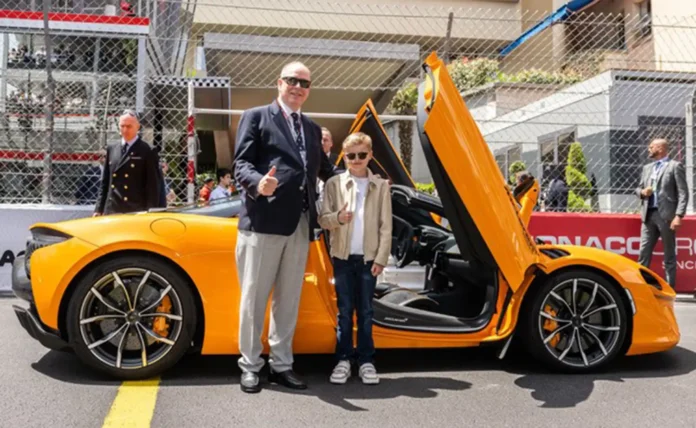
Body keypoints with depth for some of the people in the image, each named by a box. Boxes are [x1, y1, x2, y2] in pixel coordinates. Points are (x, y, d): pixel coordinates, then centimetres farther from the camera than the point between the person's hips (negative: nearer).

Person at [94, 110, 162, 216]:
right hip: (111, 211, 5)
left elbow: (153, 186, -5)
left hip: (136, 212, -4)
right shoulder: (111, 149, 14)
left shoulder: (147, 152, -2)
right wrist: (99, 209, 10)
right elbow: (105, 182, 16)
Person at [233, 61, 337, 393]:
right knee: (254, 297, 2)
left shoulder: (312, 129, 22)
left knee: (289, 299, 12)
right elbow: (241, 164, -6)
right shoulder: (256, 117, 4)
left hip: (300, 224, 6)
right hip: (263, 221, -6)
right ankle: (250, 366, 14)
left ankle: (281, 365, 23)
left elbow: (324, 169, 25)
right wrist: (259, 183, -26)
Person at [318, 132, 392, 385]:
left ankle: (366, 360, 15)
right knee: (345, 310, 6)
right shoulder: (334, 184, 2)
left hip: (369, 257, 0)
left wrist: (381, 258, -4)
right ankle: (343, 360, 14)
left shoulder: (381, 186, 2)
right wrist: (337, 218, -21)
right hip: (343, 256, 0)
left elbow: (386, 226, 1)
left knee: (365, 311, 7)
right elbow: (322, 219, 1)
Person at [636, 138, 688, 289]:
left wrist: (678, 216, -18)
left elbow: (683, 193, -8)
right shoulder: (647, 168, 18)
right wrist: (642, 192, -2)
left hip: (666, 215, -5)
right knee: (644, 252, 4)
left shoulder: (675, 166, -1)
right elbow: (639, 188, 23)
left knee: (669, 255, 3)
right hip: (648, 215, 6)